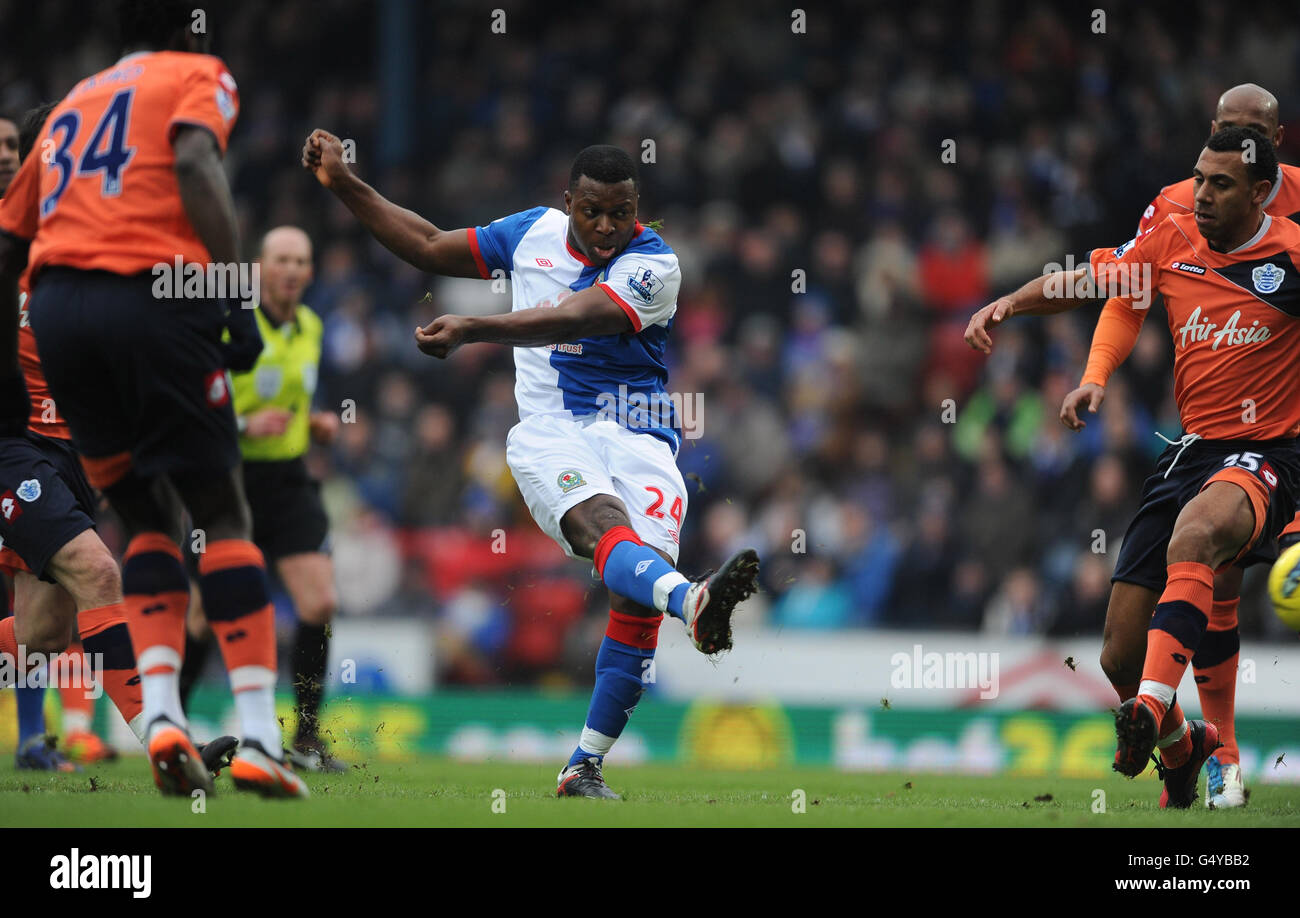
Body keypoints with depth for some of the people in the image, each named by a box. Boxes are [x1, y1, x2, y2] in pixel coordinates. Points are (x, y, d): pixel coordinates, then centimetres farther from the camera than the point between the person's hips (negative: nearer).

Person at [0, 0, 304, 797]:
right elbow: (195, 164, -9)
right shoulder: (199, 76, 14)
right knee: (222, 517, 3)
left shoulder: (75, 102, 29)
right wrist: (238, 299, -13)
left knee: (149, 520, 15)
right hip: (153, 294, -5)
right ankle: (258, 737, -4)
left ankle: (161, 712, -4)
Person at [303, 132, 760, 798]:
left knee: (636, 600, -19)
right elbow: (430, 248, 23)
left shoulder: (652, 264, -5)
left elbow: (569, 321, -22)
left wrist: (471, 329, -34)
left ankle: (584, 768, -11)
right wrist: (343, 185, 20)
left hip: (636, 435, -1)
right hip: (549, 436, 1)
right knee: (603, 523, -33)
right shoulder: (533, 233, 10)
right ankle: (691, 601, -67)